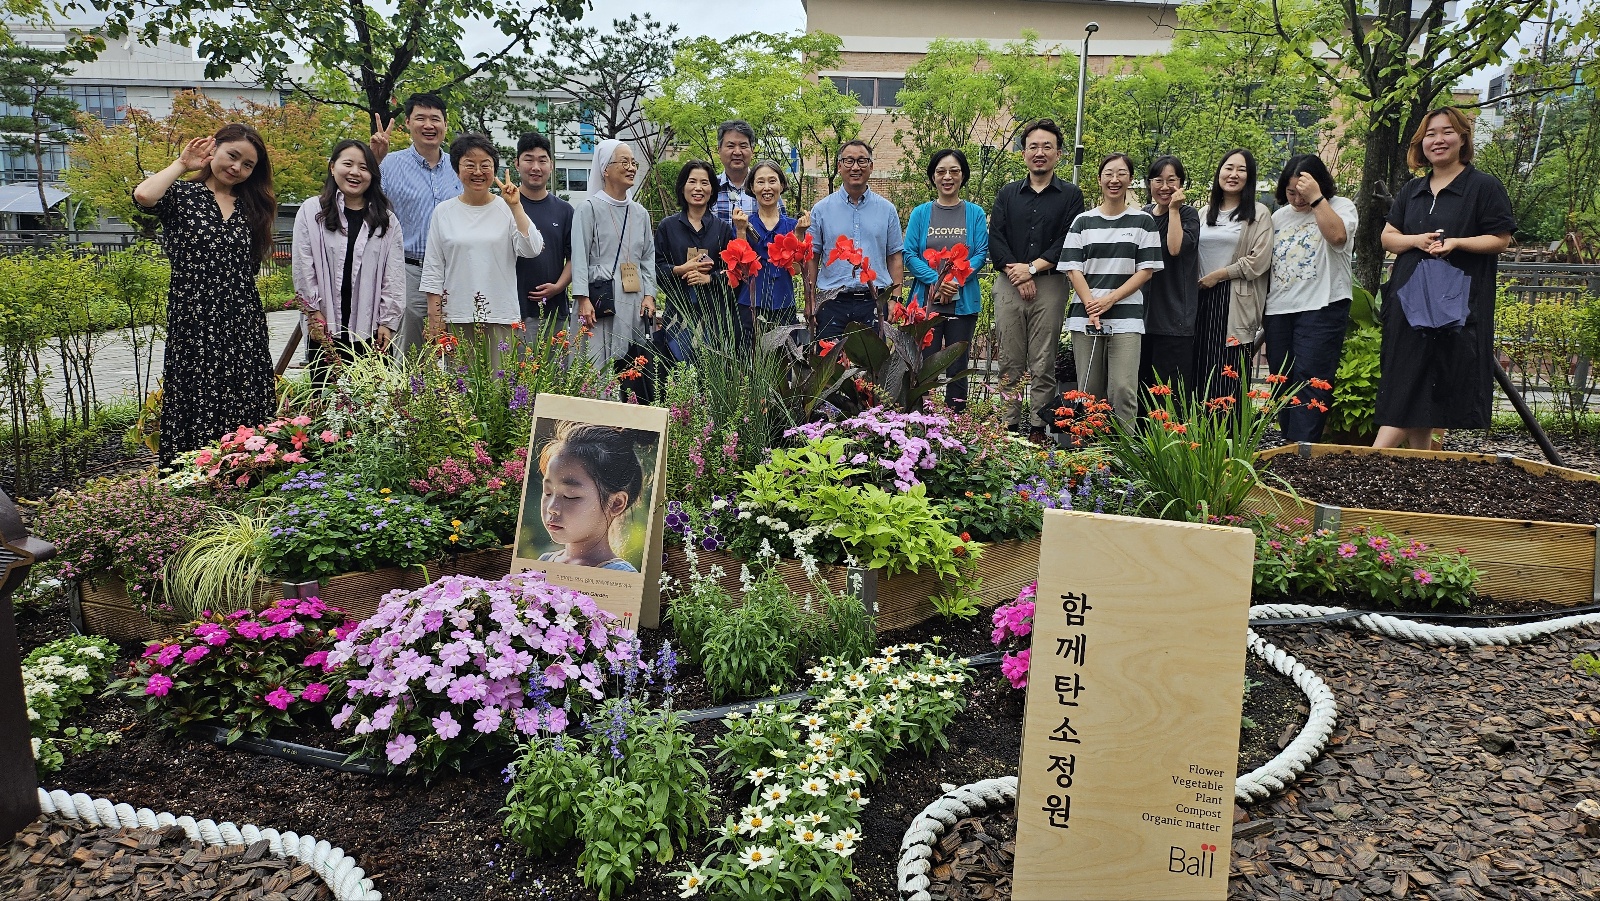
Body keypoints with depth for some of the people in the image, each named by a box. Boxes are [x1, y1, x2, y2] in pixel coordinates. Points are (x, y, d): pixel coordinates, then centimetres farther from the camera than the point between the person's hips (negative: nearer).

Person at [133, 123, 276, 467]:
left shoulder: (252, 206, 16)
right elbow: (143, 195, -21)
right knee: (198, 414, -2)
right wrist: (181, 164, -4)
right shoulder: (181, 195, 3)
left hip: (245, 326, 4)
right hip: (195, 325, -4)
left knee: (247, 418, 2)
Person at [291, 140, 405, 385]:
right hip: (325, 328, -1)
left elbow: (394, 277, 7)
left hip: (371, 330, 1)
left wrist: (388, 322, 1)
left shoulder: (386, 221, 10)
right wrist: (314, 312, -2)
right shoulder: (311, 211, 6)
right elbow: (303, 268, 3)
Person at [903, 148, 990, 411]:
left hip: (963, 302, 0)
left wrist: (955, 281, -16)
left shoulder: (975, 214, 7)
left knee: (957, 369, 6)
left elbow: (981, 254, -1)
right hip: (926, 301, 0)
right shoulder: (920, 213, 7)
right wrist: (937, 281, -15)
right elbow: (909, 254, -1)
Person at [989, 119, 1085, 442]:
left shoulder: (1071, 195, 8)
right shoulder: (1007, 194, 15)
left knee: (1043, 364, -2)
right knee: (1010, 363, 2)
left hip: (1050, 285, -2)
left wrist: (1032, 268, -11)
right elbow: (995, 239, 4)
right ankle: (1010, 426, 5)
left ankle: (1039, 428, 1)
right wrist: (1015, 273, -9)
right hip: (1009, 285, 2)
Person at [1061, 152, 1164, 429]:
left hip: (1126, 317, -1)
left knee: (1123, 391, -11)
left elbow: (1146, 270, 3)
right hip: (1085, 316, 2)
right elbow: (1073, 268, 4)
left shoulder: (1143, 221, 8)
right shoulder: (1083, 221, 11)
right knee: (1089, 392, 3)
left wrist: (1110, 299, -10)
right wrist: (1091, 306, -11)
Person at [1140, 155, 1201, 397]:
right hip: (1143, 312, 6)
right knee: (1141, 387, 9)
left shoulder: (1187, 214, -1)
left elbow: (1176, 248, -20)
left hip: (1174, 316, -6)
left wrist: (1174, 209, -14)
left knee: (1172, 389, -8)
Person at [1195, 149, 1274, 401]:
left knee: (1229, 381, -7)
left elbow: (1258, 261, -8)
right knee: (1200, 374, 2)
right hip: (1202, 301, 4)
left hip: (1236, 303, -4)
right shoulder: (1204, 213, 17)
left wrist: (1218, 275, -8)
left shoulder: (1259, 214, 3)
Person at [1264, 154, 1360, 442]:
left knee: (1310, 383, -12)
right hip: (1279, 311, 6)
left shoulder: (1340, 206, 1)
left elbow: (1338, 235, -22)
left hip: (1321, 309, -6)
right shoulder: (1279, 216, 16)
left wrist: (1316, 198, -19)